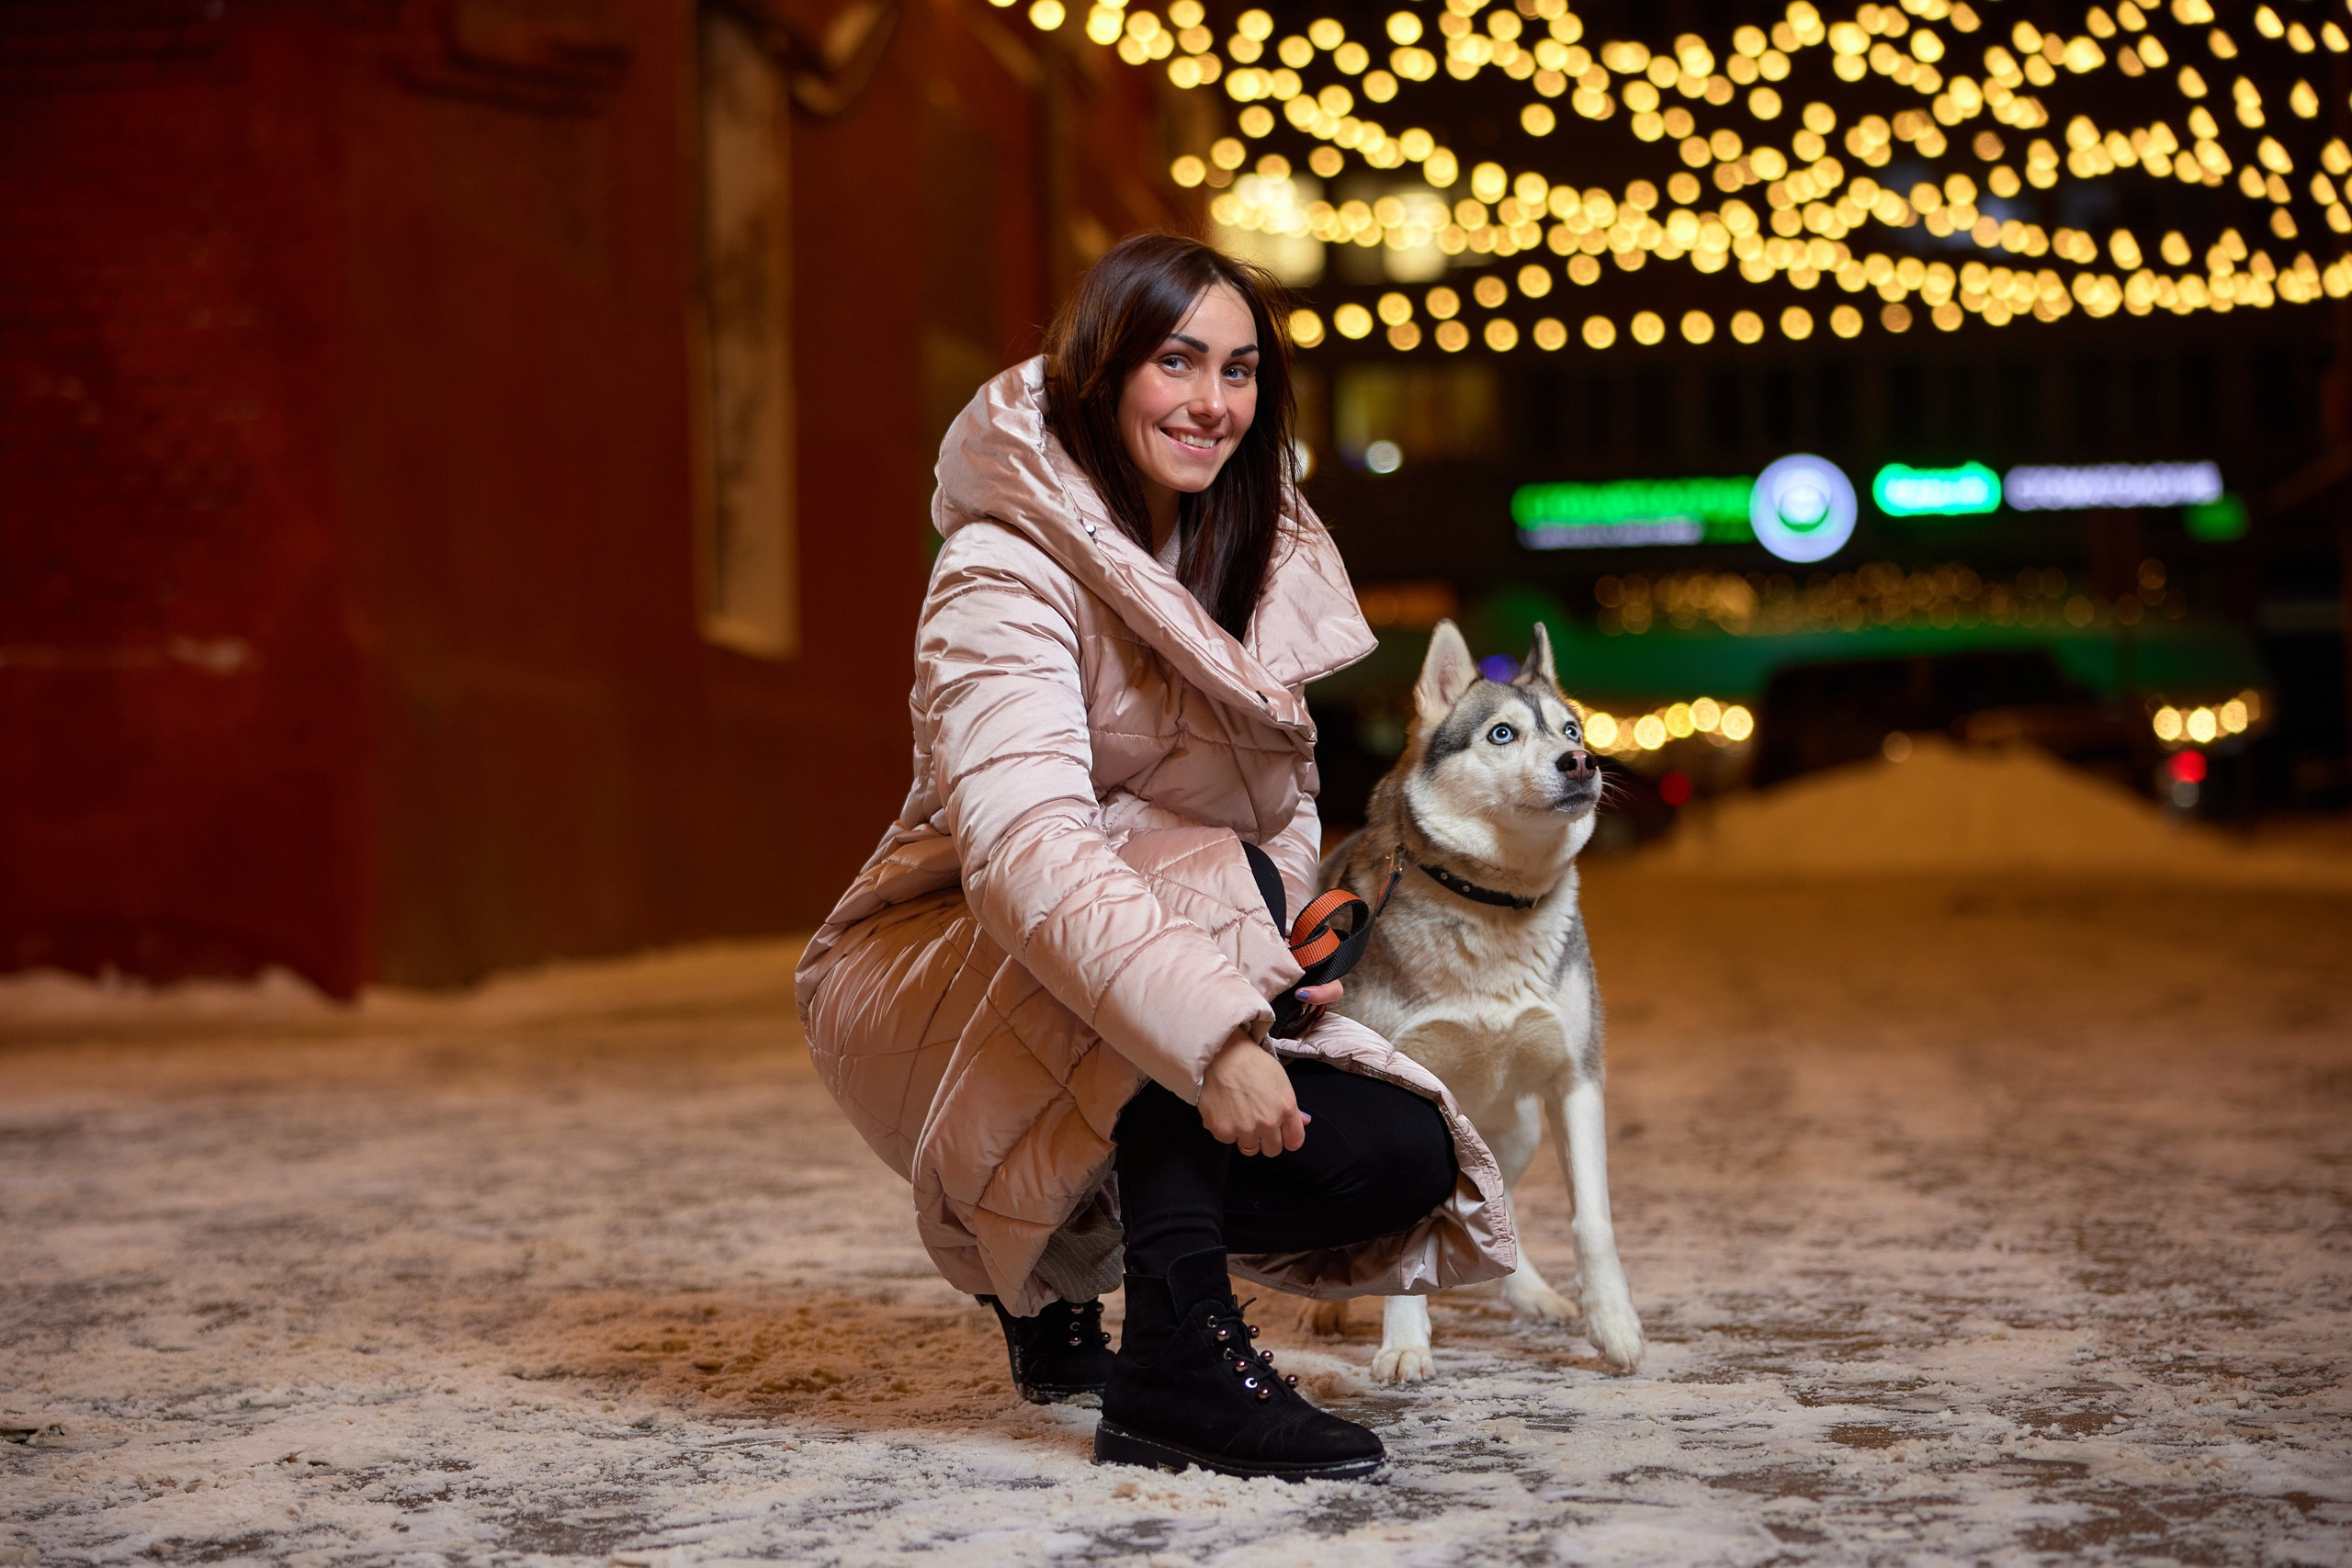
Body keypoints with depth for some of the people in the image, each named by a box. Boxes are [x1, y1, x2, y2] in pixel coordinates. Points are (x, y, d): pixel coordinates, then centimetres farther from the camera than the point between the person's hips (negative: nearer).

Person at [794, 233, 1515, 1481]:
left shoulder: (1249, 559, 6)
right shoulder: (1007, 576, -20)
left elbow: (1288, 807, 11)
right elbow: (1024, 851, -34)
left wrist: (1285, 956, -12)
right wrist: (1214, 1034, -45)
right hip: (942, 985, -7)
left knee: (1402, 1160, -12)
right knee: (1207, 887, -34)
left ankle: (1059, 1257, 13)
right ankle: (1182, 1360, -33)